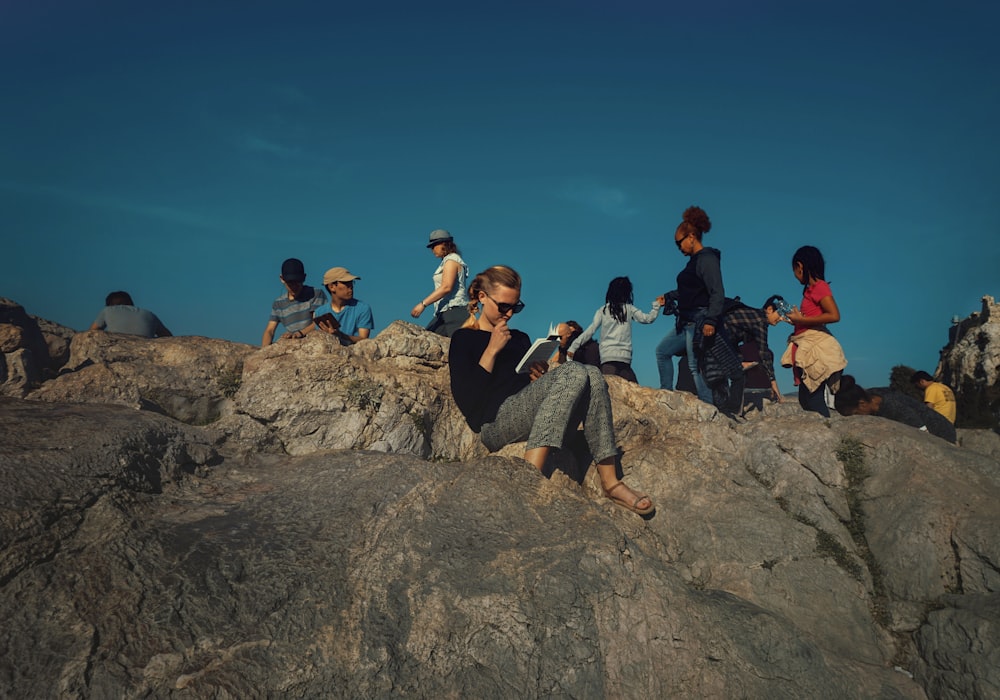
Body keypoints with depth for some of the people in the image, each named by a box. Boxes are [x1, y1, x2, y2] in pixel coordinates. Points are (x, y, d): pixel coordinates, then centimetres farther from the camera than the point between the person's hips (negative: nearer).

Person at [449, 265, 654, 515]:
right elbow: (466, 401, -6)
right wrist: (492, 350, -9)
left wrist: (541, 375, 2)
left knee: (592, 375, -18)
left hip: (533, 420, 7)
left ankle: (609, 482, -25)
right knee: (573, 373, -27)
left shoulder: (520, 338, 28)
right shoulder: (463, 339, 8)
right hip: (494, 424, -6)